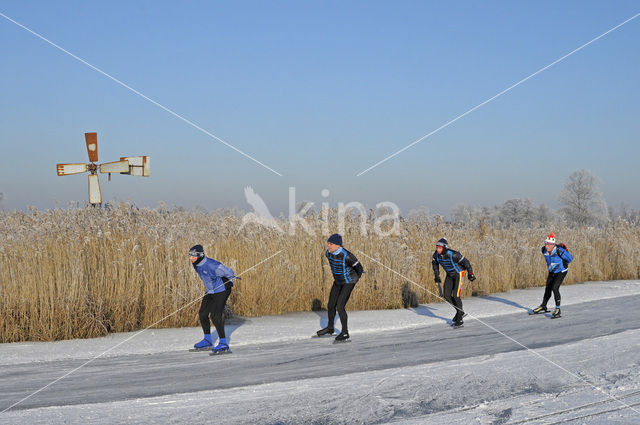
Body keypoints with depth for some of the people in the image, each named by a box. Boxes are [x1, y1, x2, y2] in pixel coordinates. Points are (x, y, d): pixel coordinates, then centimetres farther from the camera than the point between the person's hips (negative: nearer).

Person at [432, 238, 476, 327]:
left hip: (459, 273, -7)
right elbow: (434, 263, 9)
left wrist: (470, 274, -11)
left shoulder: (453, 255, -33)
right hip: (450, 275, 7)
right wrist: (437, 276, 11)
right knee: (446, 296, 0)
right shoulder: (436, 255, -14)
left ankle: (459, 319, -5)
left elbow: (466, 262, -21)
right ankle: (460, 312, 20)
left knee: (456, 295, -14)